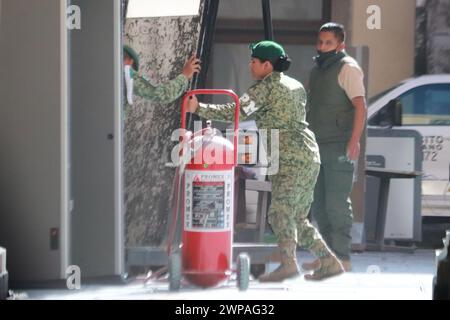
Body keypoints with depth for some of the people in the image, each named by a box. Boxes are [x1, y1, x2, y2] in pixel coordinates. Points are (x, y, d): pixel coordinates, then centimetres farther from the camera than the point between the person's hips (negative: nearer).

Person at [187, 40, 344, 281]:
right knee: (298, 218, 13)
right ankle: (329, 262, 12)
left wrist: (199, 108, -11)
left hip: (291, 158, -9)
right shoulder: (296, 85, 21)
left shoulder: (267, 85, -4)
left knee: (281, 211, -17)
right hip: (309, 157, 9)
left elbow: (237, 112, -13)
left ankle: (288, 263, -31)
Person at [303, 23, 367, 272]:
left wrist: (354, 141, -25)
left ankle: (342, 258, -6)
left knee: (337, 202, -10)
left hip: (339, 146, -9)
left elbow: (360, 105, -16)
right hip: (318, 146, 9)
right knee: (319, 204, 9)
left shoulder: (347, 67, -7)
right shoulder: (318, 69, 19)